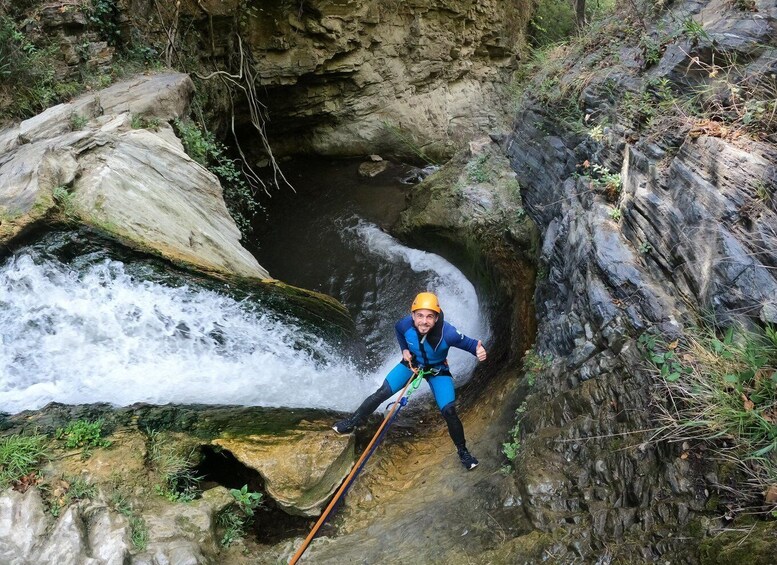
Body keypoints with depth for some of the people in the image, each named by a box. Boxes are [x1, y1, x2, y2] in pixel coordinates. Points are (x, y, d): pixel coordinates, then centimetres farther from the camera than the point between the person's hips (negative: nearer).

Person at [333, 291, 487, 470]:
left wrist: (479, 350, -47)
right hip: (412, 363, 2)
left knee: (449, 412, -11)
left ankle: (462, 451, 12)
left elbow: (469, 343, -26)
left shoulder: (447, 333, -38)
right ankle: (352, 422, 10)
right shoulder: (406, 324, -28)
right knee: (381, 393, -7)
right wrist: (404, 349, -9)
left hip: (438, 370, -2)